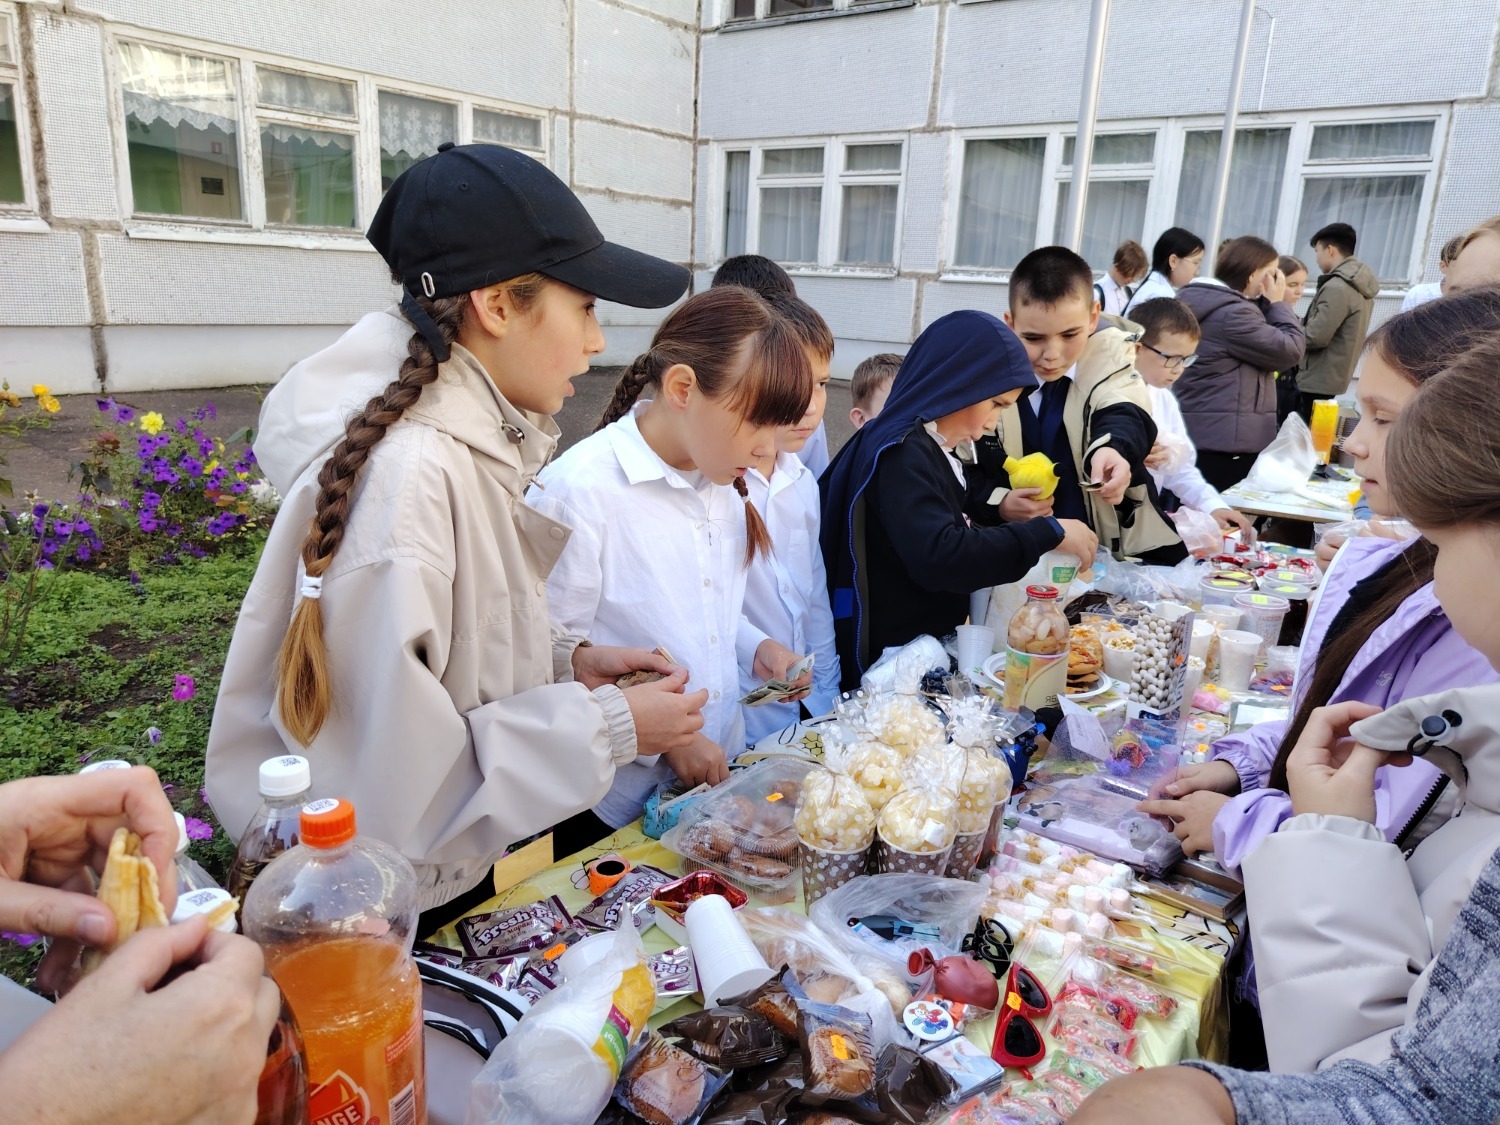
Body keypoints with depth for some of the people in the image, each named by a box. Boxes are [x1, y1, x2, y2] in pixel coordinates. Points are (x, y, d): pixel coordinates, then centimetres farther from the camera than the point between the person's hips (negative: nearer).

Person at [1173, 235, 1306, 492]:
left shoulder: (1208, 301, 15)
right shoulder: (1233, 313, -17)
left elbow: (1268, 341, 25)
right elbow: (1290, 351, -12)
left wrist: (1269, 304, 10)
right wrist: (1278, 303, -2)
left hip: (1198, 432, 10)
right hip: (1226, 438, -10)